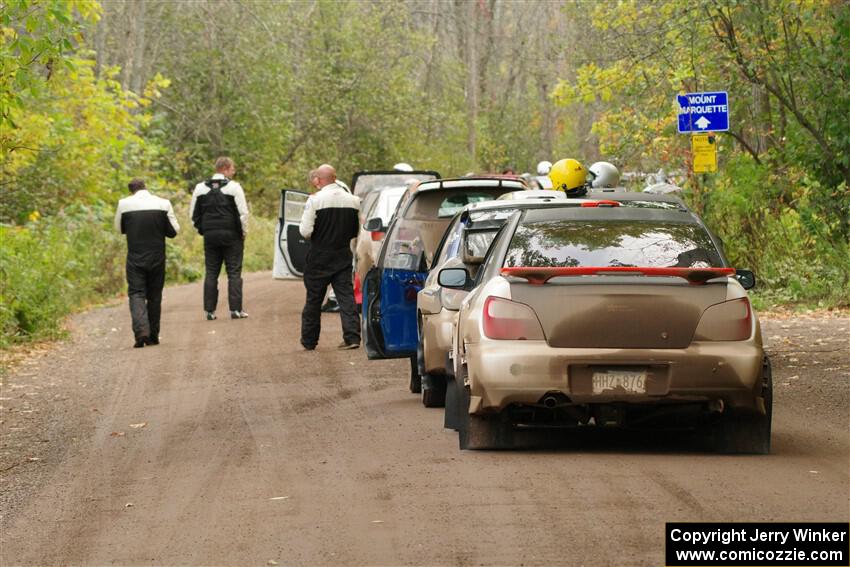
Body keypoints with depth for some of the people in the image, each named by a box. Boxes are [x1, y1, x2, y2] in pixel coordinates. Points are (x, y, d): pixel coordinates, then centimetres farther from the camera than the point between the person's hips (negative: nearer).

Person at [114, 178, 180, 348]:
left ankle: (141, 331, -21)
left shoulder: (124, 204, -4)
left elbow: (119, 229, 8)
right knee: (154, 297, 13)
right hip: (157, 258, 2)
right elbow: (173, 231, 2)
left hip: (135, 258, -2)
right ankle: (153, 336, 18)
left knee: (136, 294, -1)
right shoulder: (163, 204, -2)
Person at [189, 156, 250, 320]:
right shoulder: (233, 187, -7)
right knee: (234, 272, 0)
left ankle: (210, 311, 4)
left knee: (211, 273, 7)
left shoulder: (200, 188, 6)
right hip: (231, 236, -4)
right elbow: (243, 212, -10)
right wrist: (243, 231, 3)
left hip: (210, 235, 4)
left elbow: (193, 214, 9)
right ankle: (235, 309, -5)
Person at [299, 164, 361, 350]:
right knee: (346, 296, 3)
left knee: (313, 299, 8)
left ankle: (309, 340, 16)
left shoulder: (315, 200, -14)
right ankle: (352, 336, -8)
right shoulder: (353, 201, 1)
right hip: (343, 257, 3)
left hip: (319, 258, -3)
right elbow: (356, 231, 11)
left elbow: (305, 231, -15)